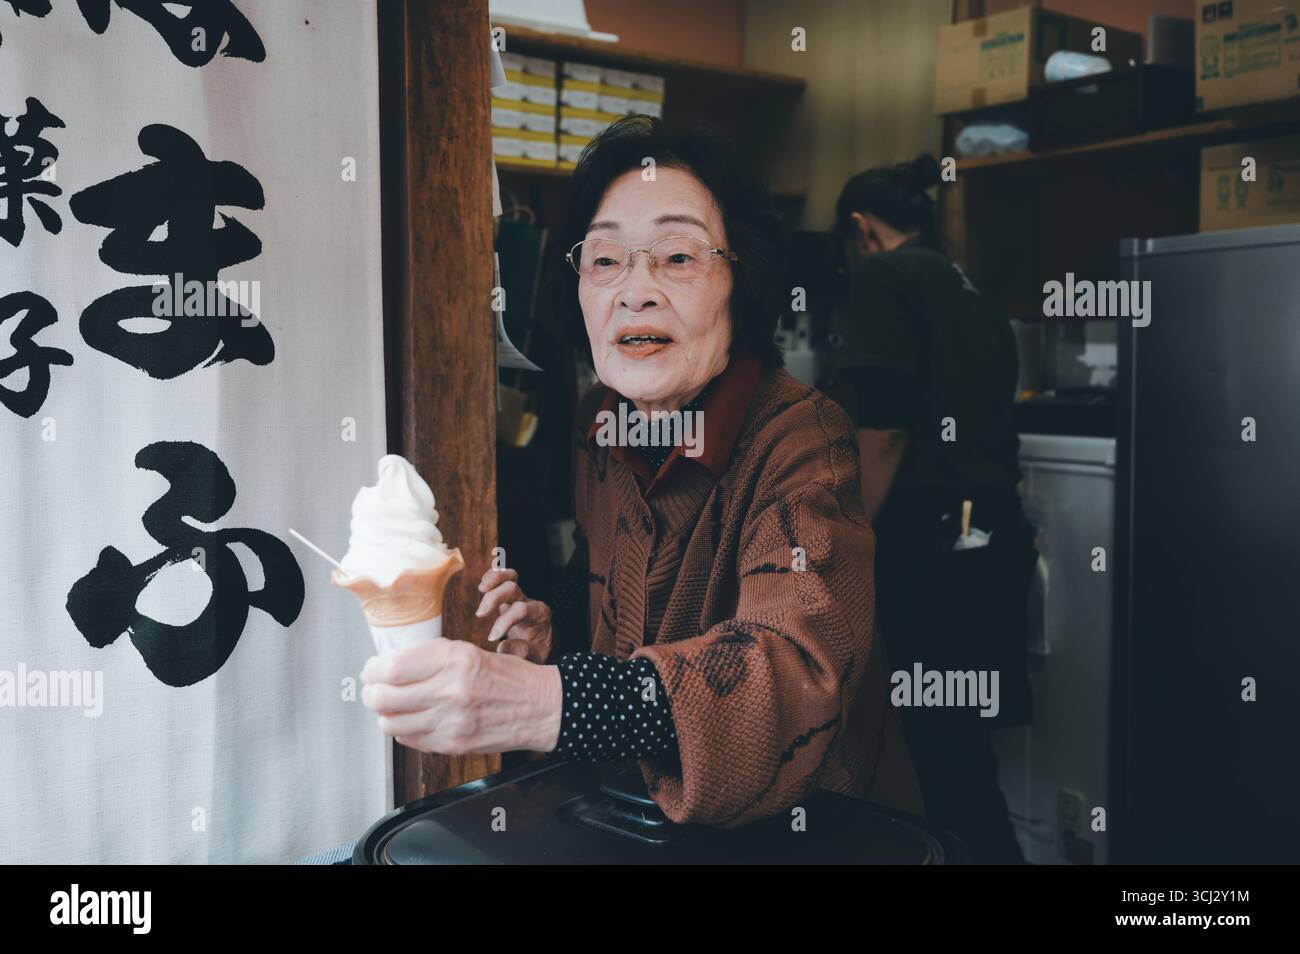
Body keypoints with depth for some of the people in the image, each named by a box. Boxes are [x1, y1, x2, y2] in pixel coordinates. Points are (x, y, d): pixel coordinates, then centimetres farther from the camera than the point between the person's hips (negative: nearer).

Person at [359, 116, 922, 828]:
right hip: (635, 799, 5)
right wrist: (555, 629, -5)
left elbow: (797, 668, -35)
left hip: (808, 822, -5)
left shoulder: (799, 436, -19)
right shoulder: (597, 425, -1)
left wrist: (543, 704, -48)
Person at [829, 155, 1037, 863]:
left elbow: (883, 429, -15)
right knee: (961, 739, 15)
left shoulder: (885, 276, -4)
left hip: (932, 537, -8)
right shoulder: (976, 298, 20)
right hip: (994, 533, 8)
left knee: (943, 745, 0)